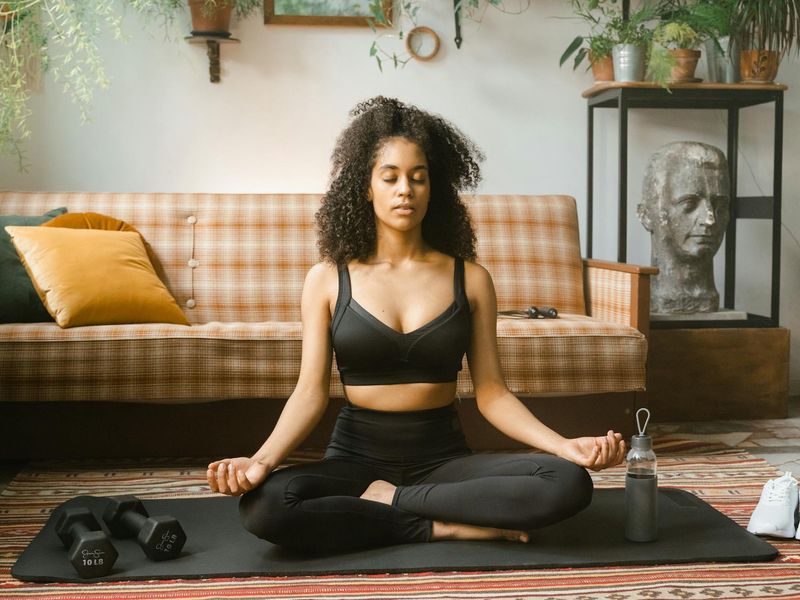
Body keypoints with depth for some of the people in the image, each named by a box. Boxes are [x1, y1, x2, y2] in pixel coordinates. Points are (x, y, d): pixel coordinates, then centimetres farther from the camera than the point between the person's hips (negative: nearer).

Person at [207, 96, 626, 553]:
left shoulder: (470, 278, 3)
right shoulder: (328, 280, 2)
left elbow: (491, 392, 1)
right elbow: (311, 391, -5)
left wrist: (563, 445, -15)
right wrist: (263, 460, -23)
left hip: (444, 459, 1)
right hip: (357, 458, -1)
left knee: (569, 483, -25)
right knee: (263, 507, -32)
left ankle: (388, 500, -14)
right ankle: (444, 526, -18)